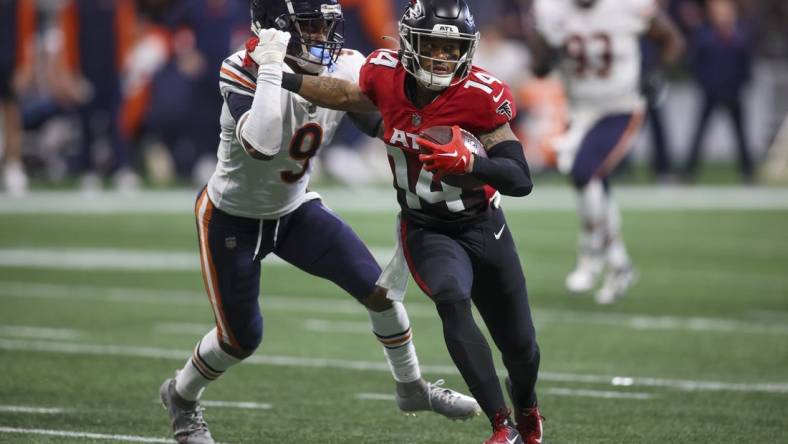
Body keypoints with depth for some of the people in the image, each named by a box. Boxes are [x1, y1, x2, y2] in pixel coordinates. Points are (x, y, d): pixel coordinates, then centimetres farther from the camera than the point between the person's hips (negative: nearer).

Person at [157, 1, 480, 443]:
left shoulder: (344, 70, -14)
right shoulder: (247, 72, -31)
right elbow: (261, 146, -47)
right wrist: (271, 70, -46)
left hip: (295, 211, 5)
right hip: (232, 219, -5)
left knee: (379, 288, -5)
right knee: (242, 338, 3)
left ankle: (412, 388, 18)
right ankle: (181, 396, 34)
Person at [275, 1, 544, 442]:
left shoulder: (481, 95, -24)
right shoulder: (387, 76, -15)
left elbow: (521, 180, -26)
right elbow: (346, 95, 11)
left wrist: (468, 161, -43)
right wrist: (278, 76, 6)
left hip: (483, 228, 0)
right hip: (426, 231, 0)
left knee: (522, 349, 11)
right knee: (452, 299, -33)